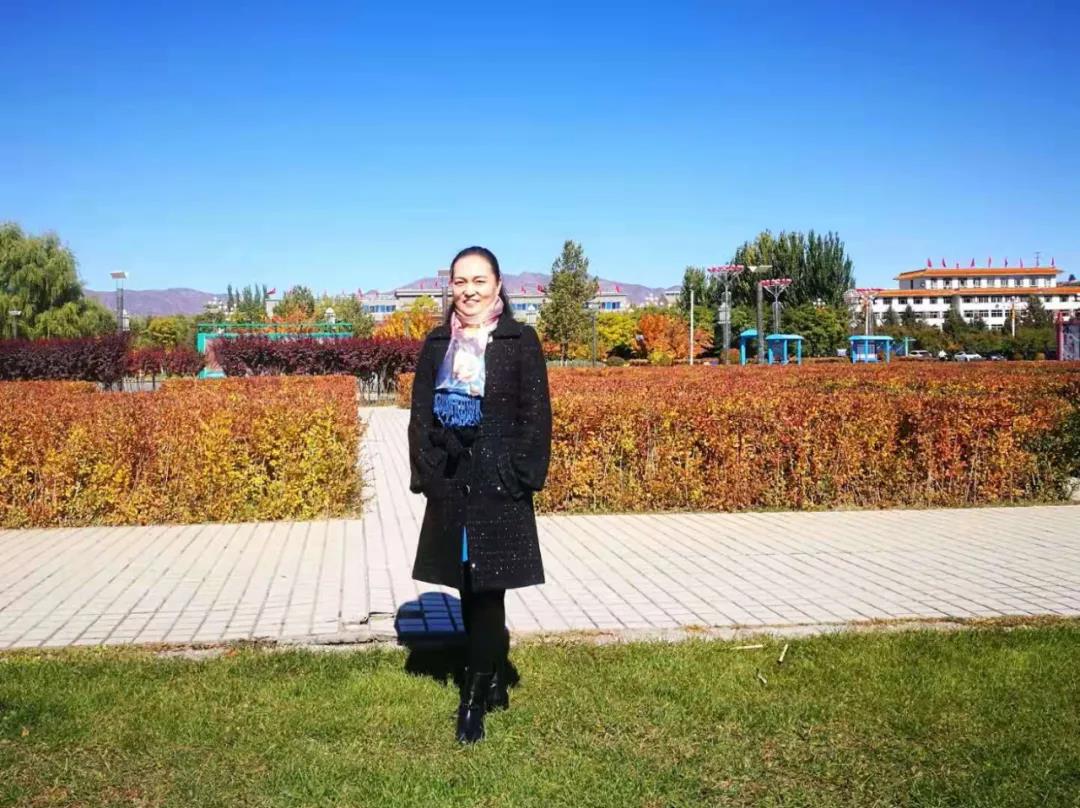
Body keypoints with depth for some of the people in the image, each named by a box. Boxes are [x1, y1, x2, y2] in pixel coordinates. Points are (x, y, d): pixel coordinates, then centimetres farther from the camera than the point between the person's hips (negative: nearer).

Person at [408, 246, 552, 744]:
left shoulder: (520, 341, -2)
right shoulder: (437, 344, 10)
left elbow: (536, 414, -5)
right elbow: (420, 413, 9)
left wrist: (525, 476, -12)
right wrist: (424, 473, 0)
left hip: (499, 484, -4)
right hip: (451, 483, 4)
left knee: (486, 590, -3)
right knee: (470, 590, 11)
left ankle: (474, 699, 5)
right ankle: (495, 685, 24)